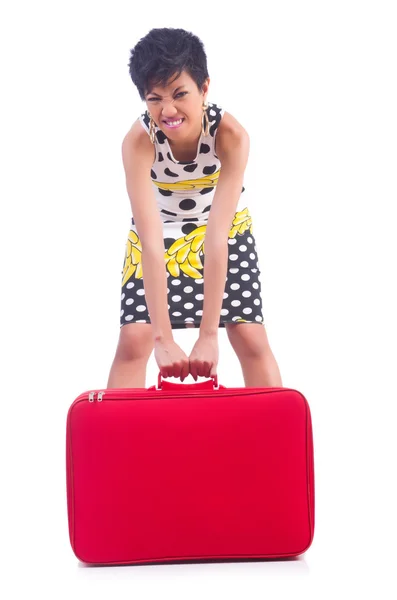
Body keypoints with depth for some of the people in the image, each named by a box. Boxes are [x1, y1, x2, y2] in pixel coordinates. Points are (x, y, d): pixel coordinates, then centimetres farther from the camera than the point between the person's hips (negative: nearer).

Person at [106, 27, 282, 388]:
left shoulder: (231, 135, -33)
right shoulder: (139, 141, -33)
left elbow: (217, 235, -38)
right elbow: (152, 240, -39)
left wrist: (209, 334, -41)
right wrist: (163, 338, -44)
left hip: (227, 229, 0)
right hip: (161, 232, 0)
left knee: (252, 338, -5)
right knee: (134, 339, -9)